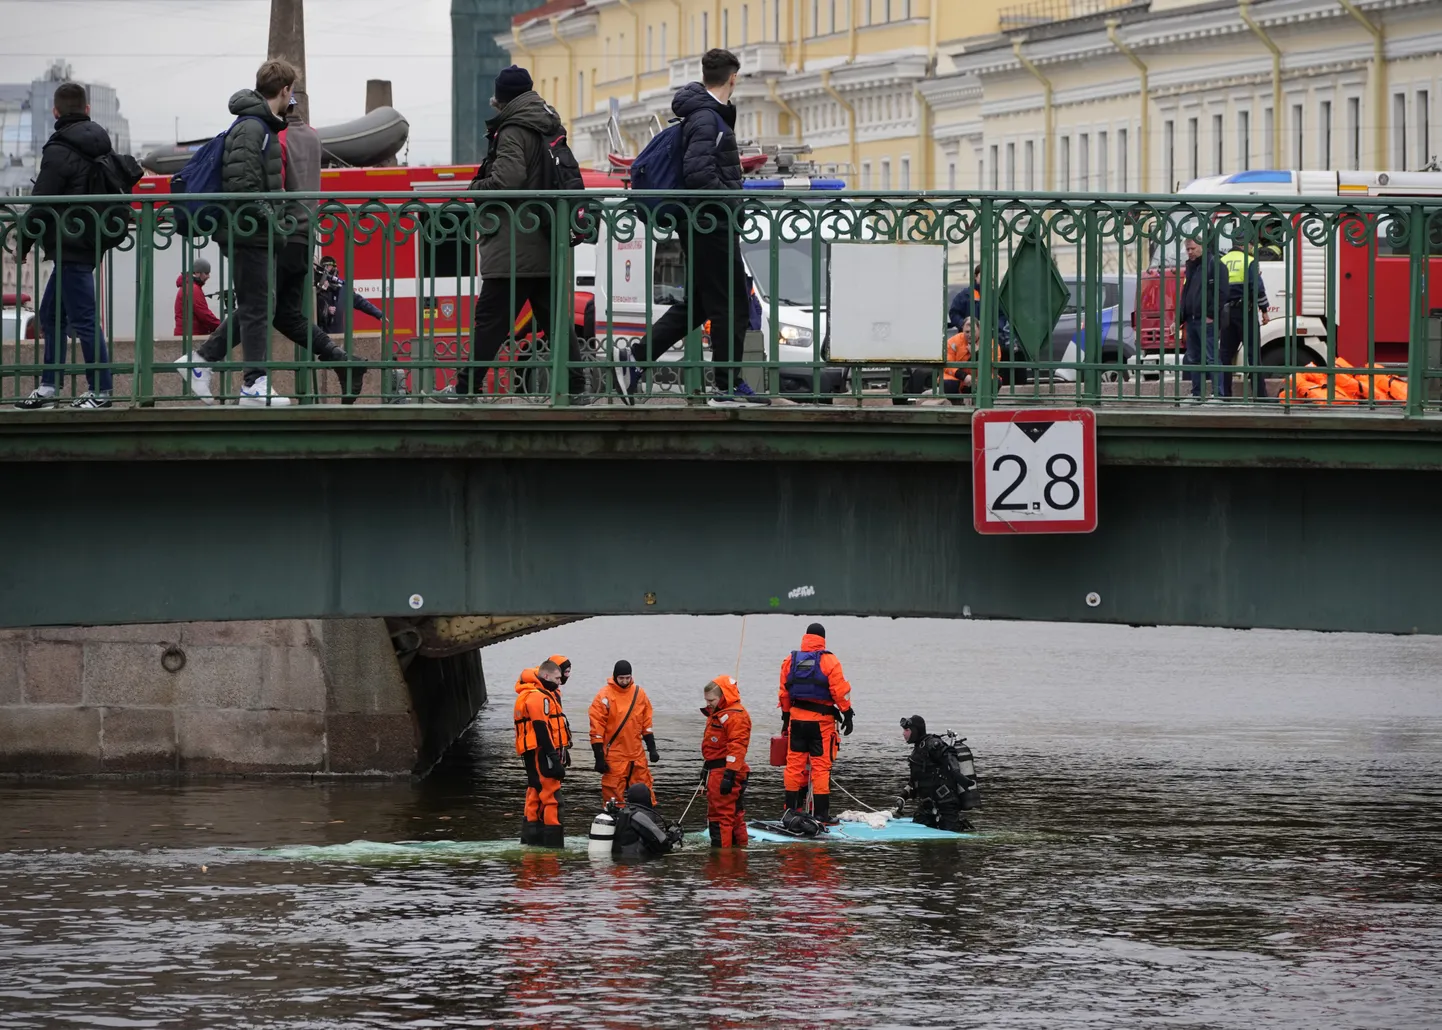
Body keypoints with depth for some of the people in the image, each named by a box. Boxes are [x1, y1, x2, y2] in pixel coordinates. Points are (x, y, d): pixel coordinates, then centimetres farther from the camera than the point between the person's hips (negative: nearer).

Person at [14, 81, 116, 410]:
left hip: (69, 246, -9)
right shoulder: (100, 145, 12)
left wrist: (24, 243, -3)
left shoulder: (60, 152, -15)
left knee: (83, 319, -6)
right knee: (51, 315, 16)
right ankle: (49, 387, 18)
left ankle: (100, 391, -4)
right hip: (90, 242, 9)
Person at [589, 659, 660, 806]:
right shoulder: (605, 696, -7)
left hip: (637, 754, 4)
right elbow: (596, 729, -7)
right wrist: (599, 758, -10)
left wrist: (652, 748, 9)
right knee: (613, 795, -2)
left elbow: (646, 724, 15)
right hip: (614, 757, -4)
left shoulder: (639, 693, 7)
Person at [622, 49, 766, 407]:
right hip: (712, 224, -10)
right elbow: (697, 172, -26)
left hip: (701, 226, 10)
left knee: (699, 302, 16)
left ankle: (638, 356, 15)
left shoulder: (710, 116, 16)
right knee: (733, 304, -4)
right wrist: (732, 203, -18)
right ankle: (729, 385, 1)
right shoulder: (706, 119, -15)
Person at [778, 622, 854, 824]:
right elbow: (840, 691, -10)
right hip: (822, 721, -4)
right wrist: (847, 715, -1)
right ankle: (820, 813, -1)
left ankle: (791, 809, 13)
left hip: (797, 719, 4)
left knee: (794, 764, 10)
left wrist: (786, 718, 21)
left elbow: (784, 694, 13)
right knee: (821, 766, 0)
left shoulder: (790, 661, 7)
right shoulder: (828, 661, -7)